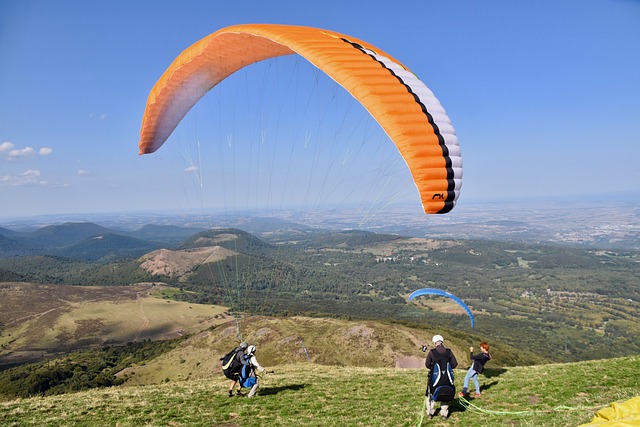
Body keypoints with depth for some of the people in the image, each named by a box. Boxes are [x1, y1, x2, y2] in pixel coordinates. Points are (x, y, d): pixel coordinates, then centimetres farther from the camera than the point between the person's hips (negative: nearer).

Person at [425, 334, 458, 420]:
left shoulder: (432, 352, -9)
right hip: (447, 378, 2)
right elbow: (454, 364, 1)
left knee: (431, 394, 20)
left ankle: (430, 412, 23)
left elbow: (427, 365, -5)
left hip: (435, 377, -2)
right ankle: (444, 413, 23)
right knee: (446, 394, 22)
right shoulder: (448, 351, -3)